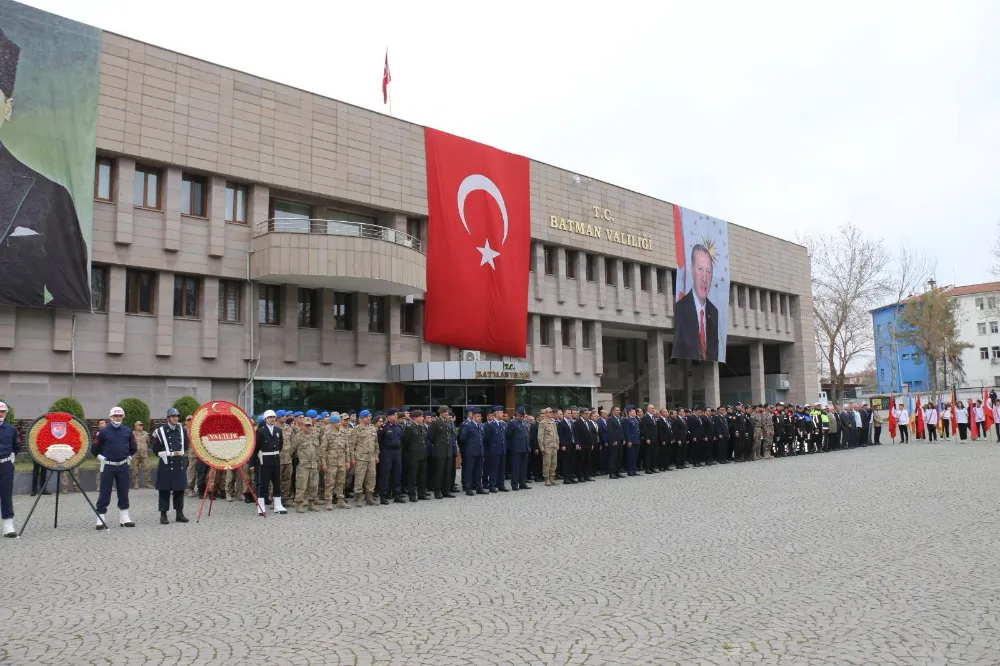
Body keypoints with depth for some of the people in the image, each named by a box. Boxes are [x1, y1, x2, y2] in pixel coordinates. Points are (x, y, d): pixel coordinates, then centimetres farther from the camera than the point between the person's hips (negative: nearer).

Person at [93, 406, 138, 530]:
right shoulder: (104, 432, -5)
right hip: (108, 466, -3)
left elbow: (133, 447, 19)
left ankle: (124, 518, 15)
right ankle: (101, 519, 6)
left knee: (123, 492, 8)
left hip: (123, 466, 3)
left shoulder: (127, 431, 5)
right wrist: (101, 458, 2)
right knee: (104, 493, 0)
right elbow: (95, 448, 3)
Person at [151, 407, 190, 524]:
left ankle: (179, 513, 18)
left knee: (180, 489, 8)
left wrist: (181, 453, 7)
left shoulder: (182, 430, 9)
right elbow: (156, 449, -2)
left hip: (180, 464, 4)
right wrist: (168, 454, -5)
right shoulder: (160, 431, -4)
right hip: (166, 464, -4)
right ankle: (163, 515, 7)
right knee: (164, 489, 0)